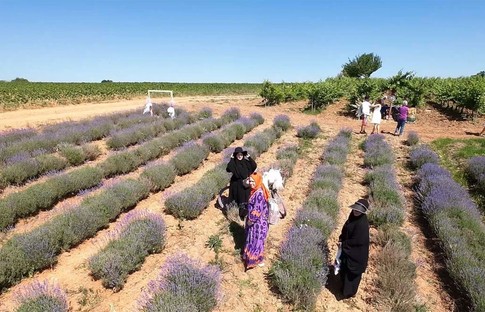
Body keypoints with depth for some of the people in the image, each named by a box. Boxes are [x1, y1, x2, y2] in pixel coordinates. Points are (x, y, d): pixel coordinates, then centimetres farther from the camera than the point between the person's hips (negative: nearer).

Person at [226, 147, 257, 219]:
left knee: (245, 200, 5)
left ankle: (243, 215, 20)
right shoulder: (233, 163, -5)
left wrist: (249, 158, -16)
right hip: (236, 184, -2)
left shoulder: (246, 162, 1)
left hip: (245, 184, 2)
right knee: (237, 199, 5)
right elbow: (228, 169, -23)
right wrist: (231, 159, -23)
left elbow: (255, 166, -11)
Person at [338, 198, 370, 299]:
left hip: (356, 253, -9)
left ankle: (350, 292, 34)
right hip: (348, 249, 9)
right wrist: (341, 238, -1)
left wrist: (343, 244, -16)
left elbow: (357, 241, -27)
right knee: (344, 269, 25)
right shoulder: (353, 215, -6)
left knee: (352, 272, 13)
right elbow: (346, 228, 10)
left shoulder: (362, 224, -32)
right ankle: (345, 288, 47)